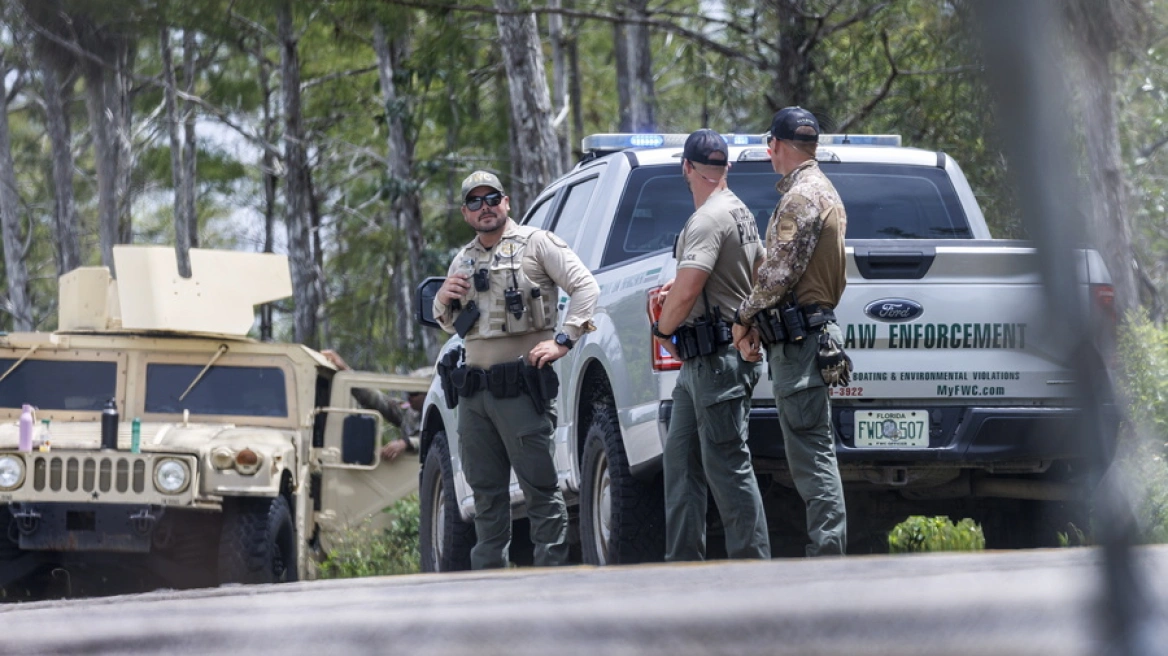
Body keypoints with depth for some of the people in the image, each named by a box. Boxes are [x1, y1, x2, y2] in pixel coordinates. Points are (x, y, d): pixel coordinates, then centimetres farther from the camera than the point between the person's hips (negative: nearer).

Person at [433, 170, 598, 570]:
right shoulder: (463, 262, 20)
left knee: (540, 488, -6)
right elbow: (451, 326, 29)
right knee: (486, 491, 9)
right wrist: (443, 302, 6)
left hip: (520, 387, -6)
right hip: (473, 392, 6)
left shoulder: (536, 244, 1)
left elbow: (586, 287, -5)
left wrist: (562, 341, -15)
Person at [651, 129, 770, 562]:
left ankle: (752, 569, -8)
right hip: (699, 363, 11)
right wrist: (685, 284, 30)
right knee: (681, 461, 12)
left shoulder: (708, 220, -17)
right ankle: (683, 564, 14)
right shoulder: (741, 213, 16)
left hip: (717, 359, -11)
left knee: (728, 468, -9)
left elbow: (685, 294, -26)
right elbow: (759, 274, 31)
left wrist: (663, 329, -6)